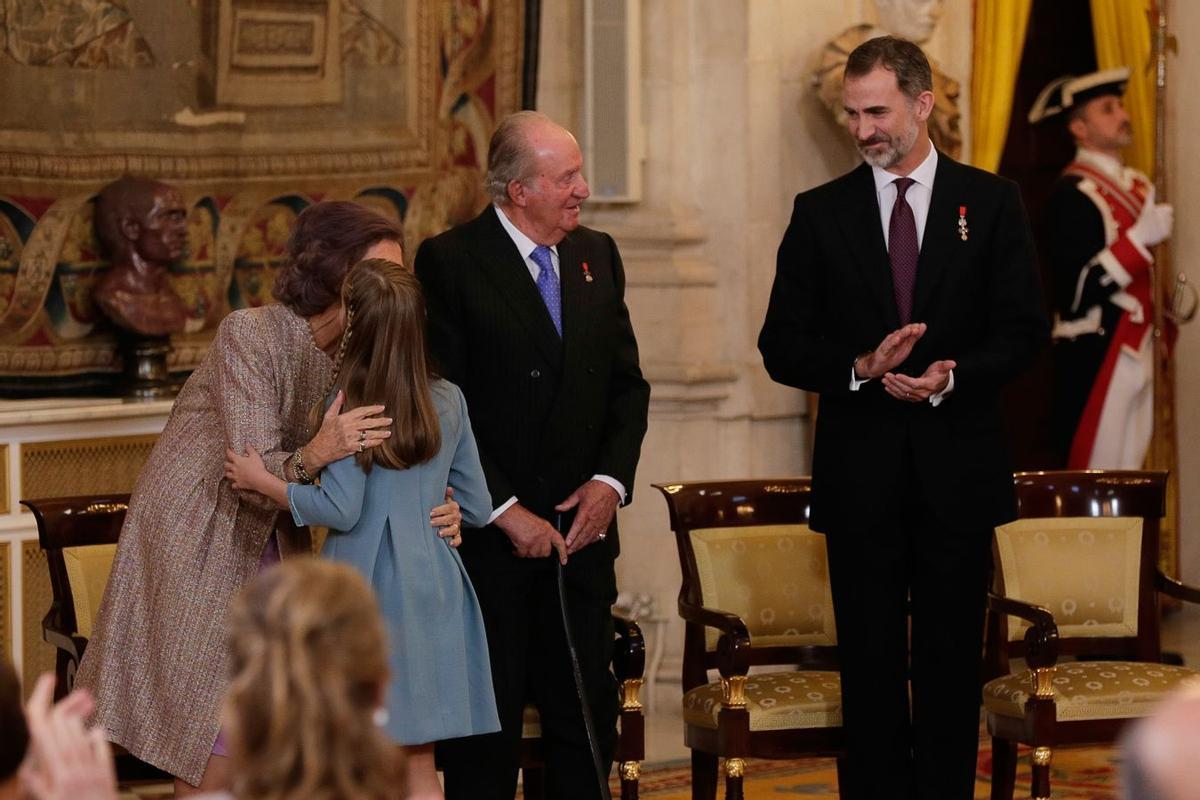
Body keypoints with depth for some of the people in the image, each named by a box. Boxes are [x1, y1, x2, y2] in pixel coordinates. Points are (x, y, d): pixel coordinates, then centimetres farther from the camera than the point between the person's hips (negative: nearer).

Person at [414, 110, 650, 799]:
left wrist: (611, 479, -2)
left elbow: (628, 382, 14)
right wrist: (504, 511, -14)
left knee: (587, 715, 6)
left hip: (582, 529, 5)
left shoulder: (597, 256, 12)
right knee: (487, 724, 2)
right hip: (488, 536, -5)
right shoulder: (450, 262, -7)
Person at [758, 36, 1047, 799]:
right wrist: (861, 368, -15)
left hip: (957, 469, -1)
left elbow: (1024, 329, -1)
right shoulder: (821, 213, 5)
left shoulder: (991, 203, 3)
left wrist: (951, 377, -18)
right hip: (861, 472, 1)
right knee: (871, 665, 4)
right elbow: (782, 346, 3)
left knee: (951, 663, 3)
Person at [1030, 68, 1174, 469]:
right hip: (1096, 358, -8)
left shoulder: (1138, 185, 15)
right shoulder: (1072, 194, -11)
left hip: (1141, 354, 8)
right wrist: (1141, 238, -24)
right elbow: (1078, 290, -19)